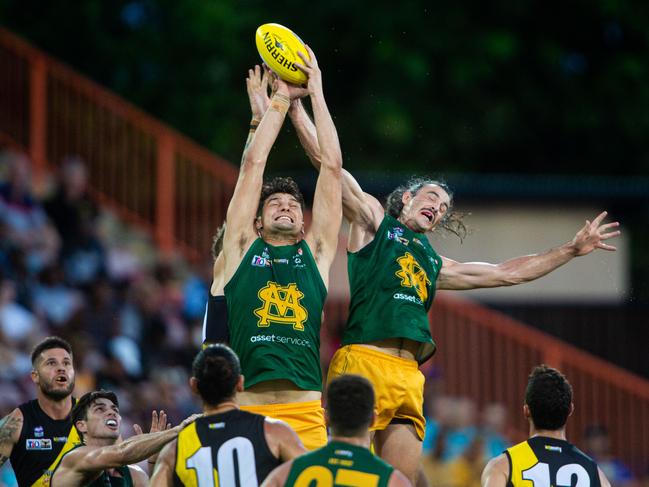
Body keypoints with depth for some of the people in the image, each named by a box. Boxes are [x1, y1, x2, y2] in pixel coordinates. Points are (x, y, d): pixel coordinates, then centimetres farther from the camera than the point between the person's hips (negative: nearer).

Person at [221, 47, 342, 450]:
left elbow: (332, 166, 17)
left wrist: (316, 92, 20)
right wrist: (281, 100, 23)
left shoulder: (316, 254, 17)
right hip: (246, 412, -1)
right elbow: (253, 164, 16)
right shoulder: (242, 250, 15)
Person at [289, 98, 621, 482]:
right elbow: (324, 158, 9)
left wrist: (572, 250, 34)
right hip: (363, 363, -6)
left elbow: (508, 273, 34)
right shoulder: (373, 222, 16)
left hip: (409, 377, 6)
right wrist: (295, 105, 3)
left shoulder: (434, 264, 29)